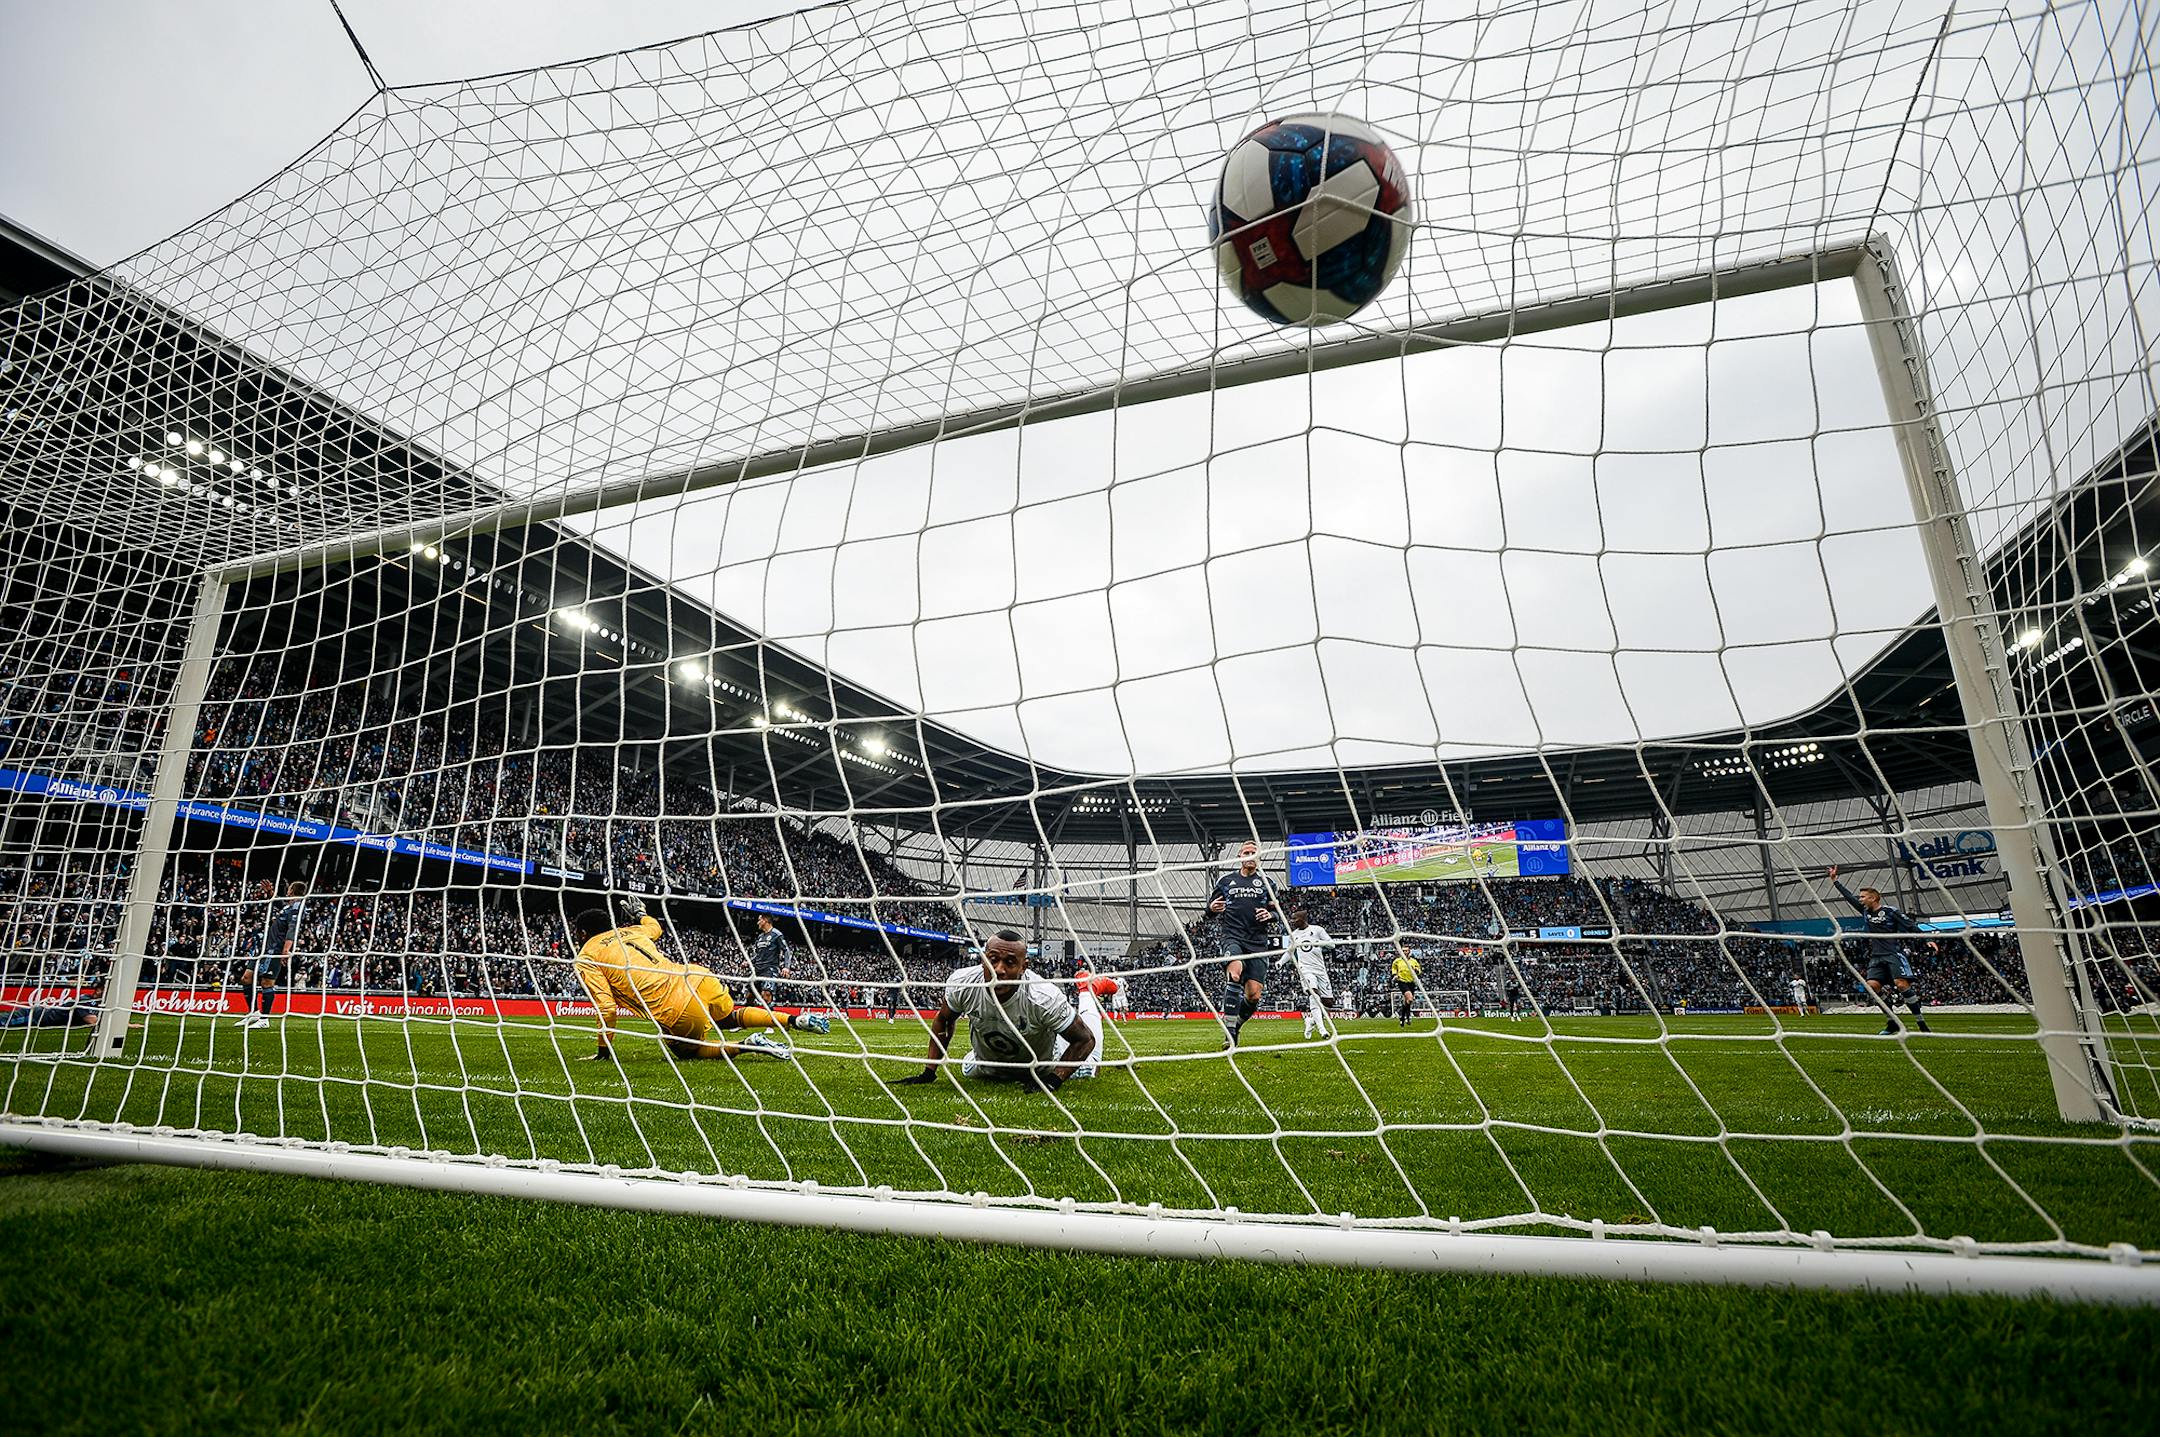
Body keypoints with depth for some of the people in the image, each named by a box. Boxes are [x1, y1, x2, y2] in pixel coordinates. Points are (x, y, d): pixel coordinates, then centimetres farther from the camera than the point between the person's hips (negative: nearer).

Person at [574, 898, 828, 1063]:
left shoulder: (585, 958, 7)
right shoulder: (630, 931, 22)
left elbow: (607, 1008, -4)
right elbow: (655, 927, 46)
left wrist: (604, 1052, 7)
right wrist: (639, 912, 66)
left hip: (678, 1013, -6)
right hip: (699, 978, 6)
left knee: (688, 1050, 24)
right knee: (728, 1019, 33)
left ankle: (747, 1046, -3)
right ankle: (795, 1020, 14)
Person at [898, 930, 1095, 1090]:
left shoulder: (1044, 998, -42)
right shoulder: (961, 983, -33)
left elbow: (1085, 1040, -28)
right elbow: (943, 1020, -9)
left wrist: (1052, 1082, -36)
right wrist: (929, 1072, -11)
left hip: (1041, 1069, -3)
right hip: (987, 1067, 3)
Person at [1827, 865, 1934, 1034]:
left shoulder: (1890, 911, -1)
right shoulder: (1865, 911, 15)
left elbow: (1912, 926, -4)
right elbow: (1848, 896, 22)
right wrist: (1834, 880, 25)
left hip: (1895, 954, -5)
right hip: (1876, 957, 5)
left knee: (1901, 984, -22)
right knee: (1872, 985, -13)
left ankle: (1921, 1023, -11)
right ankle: (1893, 1023, -4)